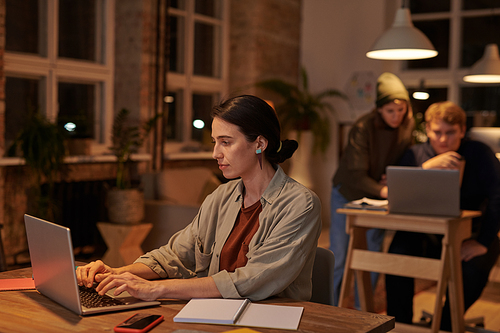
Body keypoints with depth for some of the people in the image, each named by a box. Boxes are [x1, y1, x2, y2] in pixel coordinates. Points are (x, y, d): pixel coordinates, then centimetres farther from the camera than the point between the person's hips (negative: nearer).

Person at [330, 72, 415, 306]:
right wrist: (383, 190, -44)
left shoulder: (408, 125, -9)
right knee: (338, 258, 2)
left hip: (377, 199, 4)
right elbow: (356, 175, -29)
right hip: (347, 196, -4)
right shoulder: (363, 128, -25)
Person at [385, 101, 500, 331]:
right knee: (398, 252, -27)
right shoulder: (416, 154, 1)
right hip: (428, 236, 2)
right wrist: (427, 166, -28)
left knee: (473, 269, -31)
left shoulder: (479, 154, -5)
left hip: (471, 234, -1)